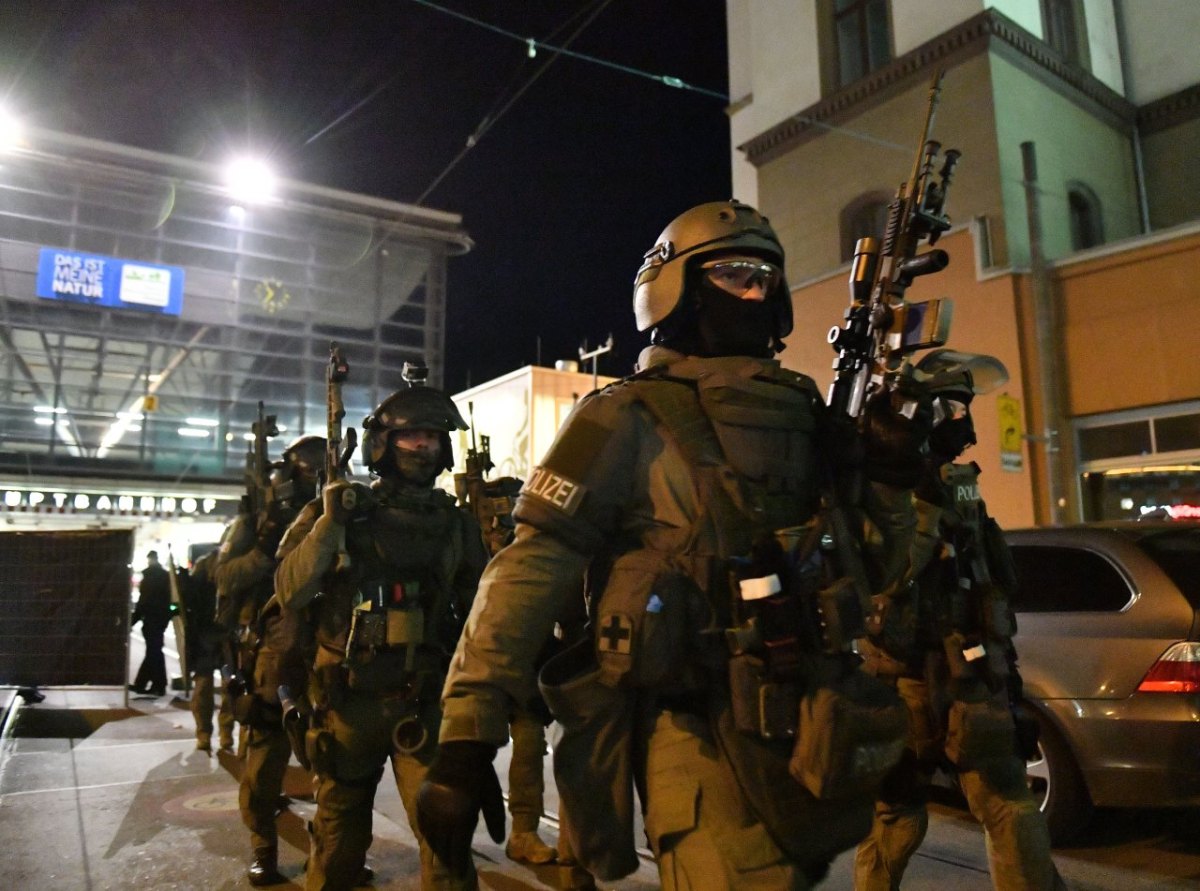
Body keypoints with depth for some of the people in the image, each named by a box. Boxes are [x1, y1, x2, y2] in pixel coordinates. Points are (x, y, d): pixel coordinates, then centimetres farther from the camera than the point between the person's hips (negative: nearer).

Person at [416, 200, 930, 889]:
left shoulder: (804, 413, 9)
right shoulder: (628, 419, -9)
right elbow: (532, 572, -15)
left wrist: (889, 480, -3)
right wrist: (467, 735, -21)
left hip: (802, 724, 7)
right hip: (698, 731, -6)